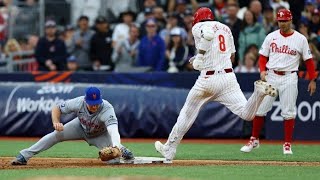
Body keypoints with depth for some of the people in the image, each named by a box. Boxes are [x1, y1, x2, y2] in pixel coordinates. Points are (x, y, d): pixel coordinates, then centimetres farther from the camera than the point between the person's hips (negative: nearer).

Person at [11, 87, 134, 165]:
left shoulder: (107, 109, -42)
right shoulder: (78, 103, -33)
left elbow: (113, 130, -58)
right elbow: (56, 109, -20)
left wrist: (116, 146, -78)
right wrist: (56, 122, -42)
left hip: (100, 135, -2)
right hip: (81, 127, 2)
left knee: (114, 160, -21)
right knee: (56, 134, -20)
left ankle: (123, 151, 17)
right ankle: (24, 156, -14)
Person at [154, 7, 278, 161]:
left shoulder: (198, 27, 1)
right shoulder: (225, 28, 20)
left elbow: (208, 33, -23)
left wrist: (199, 57, -11)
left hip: (208, 78, -4)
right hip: (228, 77, 4)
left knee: (187, 114, 13)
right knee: (247, 114, -7)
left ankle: (169, 150, 21)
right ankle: (259, 91, -34)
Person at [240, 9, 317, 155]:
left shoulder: (300, 39, 0)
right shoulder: (271, 37, 5)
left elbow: (308, 60, 3)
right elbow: (263, 56, 10)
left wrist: (312, 80, -1)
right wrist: (262, 70, -8)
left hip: (289, 78, -2)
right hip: (271, 76, 2)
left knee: (289, 112, -3)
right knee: (260, 108, 0)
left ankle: (287, 144, 7)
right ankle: (254, 140, 12)